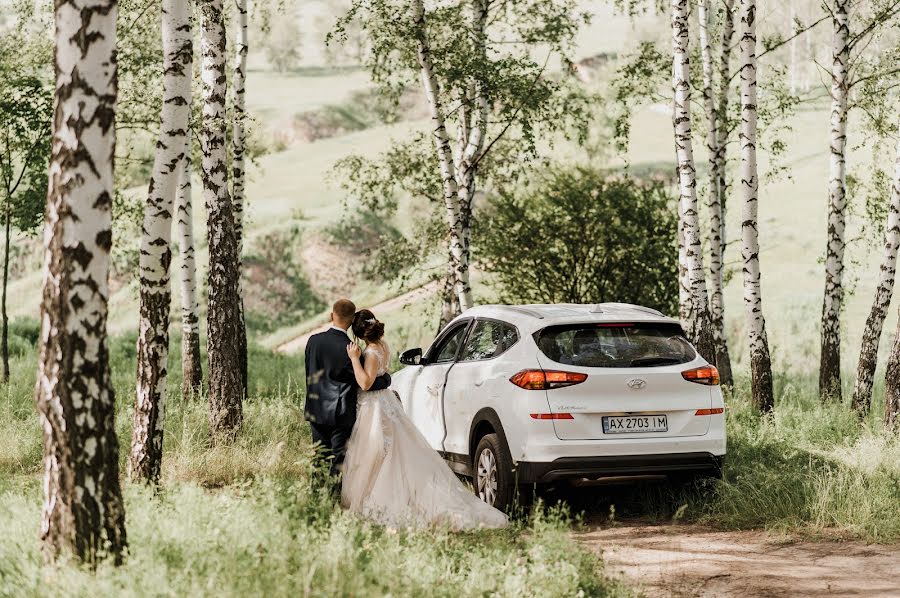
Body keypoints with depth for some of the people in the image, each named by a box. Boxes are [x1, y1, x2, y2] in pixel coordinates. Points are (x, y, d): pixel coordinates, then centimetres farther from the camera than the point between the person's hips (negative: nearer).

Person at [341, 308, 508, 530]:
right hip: (385, 400, 10)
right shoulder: (382, 345, 6)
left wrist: (355, 358, -27)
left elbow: (365, 383, -28)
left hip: (374, 408, -10)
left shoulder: (372, 353, -22)